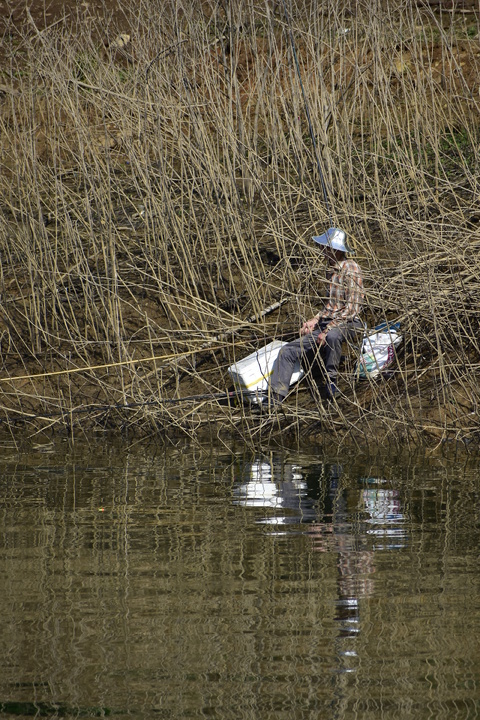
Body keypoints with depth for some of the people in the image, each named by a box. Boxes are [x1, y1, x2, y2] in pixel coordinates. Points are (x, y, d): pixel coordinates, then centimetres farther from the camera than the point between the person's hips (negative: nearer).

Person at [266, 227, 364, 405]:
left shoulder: (350, 268, -10)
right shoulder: (331, 268, 17)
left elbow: (352, 308, -17)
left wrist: (328, 330, -21)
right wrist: (315, 320, 10)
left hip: (347, 325, -8)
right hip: (326, 325, 8)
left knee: (332, 336, -44)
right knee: (287, 351, -8)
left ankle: (331, 380, -22)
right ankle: (274, 398, -16)